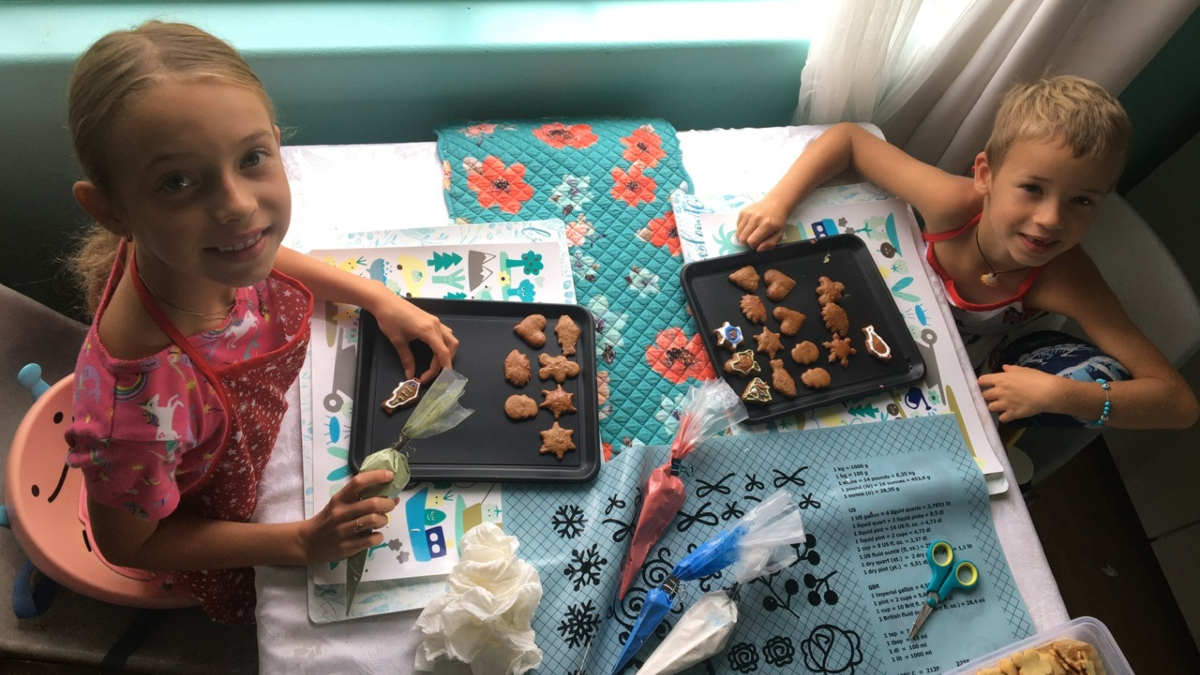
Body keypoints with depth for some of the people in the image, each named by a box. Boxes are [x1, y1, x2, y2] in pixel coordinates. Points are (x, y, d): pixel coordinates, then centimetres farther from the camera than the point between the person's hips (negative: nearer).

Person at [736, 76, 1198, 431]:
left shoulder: (1067, 281, -32)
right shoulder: (953, 205, -34)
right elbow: (848, 137, -24)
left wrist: (1058, 394, -44)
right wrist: (777, 203, -37)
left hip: (969, 372, 0)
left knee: (1101, 376, -23)